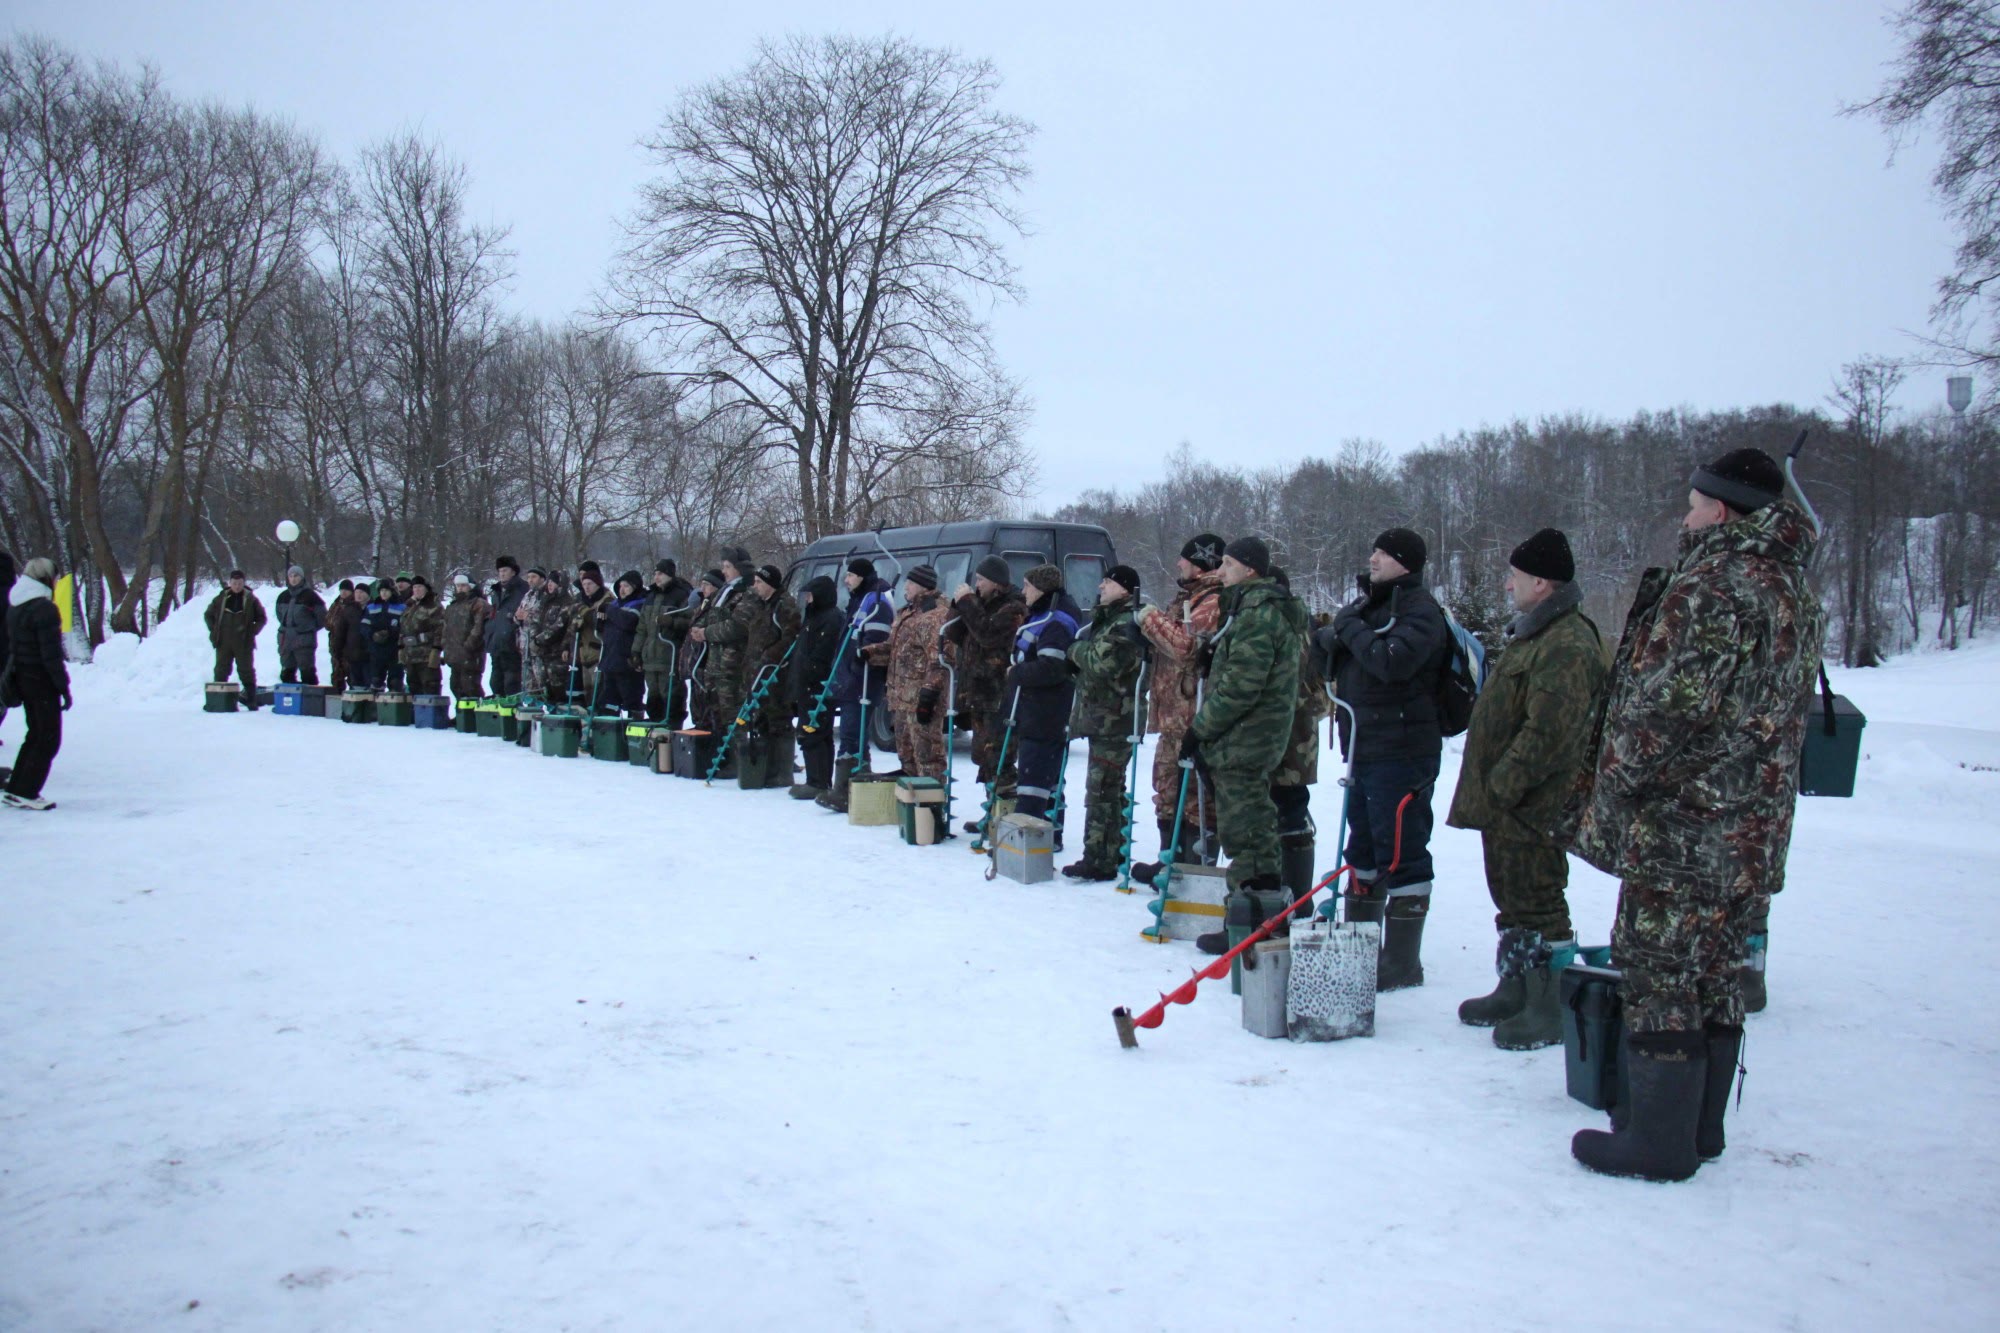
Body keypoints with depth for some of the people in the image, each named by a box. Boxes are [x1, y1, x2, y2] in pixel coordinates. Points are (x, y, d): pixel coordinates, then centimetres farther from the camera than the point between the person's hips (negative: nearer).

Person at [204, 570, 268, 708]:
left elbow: (261, 618, 5)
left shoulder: (251, 599, 0)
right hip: (223, 643, 2)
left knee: (246, 671, 2)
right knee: (221, 671, 6)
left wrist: (252, 632, -5)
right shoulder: (221, 598, 5)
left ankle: (251, 700, 5)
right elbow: (208, 615, 16)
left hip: (244, 644, -2)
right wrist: (214, 631, 5)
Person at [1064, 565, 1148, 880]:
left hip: (1114, 720, -11)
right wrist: (1079, 654, 4)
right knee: (1109, 789, 16)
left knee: (1101, 790, -10)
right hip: (1101, 718, 11)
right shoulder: (1105, 619, 19)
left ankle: (1099, 860, -8)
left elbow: (1101, 664, -23)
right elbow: (1086, 661, 26)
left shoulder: (1126, 625, -13)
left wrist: (1077, 650, -5)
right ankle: (1112, 853, 24)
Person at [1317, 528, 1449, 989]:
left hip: (1402, 752, -10)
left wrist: (1352, 630, -13)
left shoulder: (1420, 612, -11)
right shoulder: (1365, 603, 16)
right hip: (1363, 747, 10)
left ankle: (1402, 961, 0)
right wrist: (1334, 636, -6)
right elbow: (1326, 647, 16)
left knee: (1401, 852, -6)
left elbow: (1392, 661, -27)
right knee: (1363, 845, 19)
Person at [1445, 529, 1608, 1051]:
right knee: (1512, 899, 19)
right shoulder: (1532, 632, 16)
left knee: (1536, 903, -3)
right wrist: (1489, 788, 19)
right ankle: (1516, 990, 31)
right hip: (1507, 801, 11)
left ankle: (1548, 1010, 5)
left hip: (1533, 807, -11)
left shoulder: (1568, 645, -19)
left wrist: (1500, 785, -20)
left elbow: (1549, 732, -26)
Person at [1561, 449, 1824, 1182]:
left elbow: (1673, 700, -23)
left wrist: (1618, 781, -11)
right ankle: (1700, 1126, 25)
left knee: (1660, 972, -2)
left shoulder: (1711, 581, -16)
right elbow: (1779, 709, 19)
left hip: (1683, 819, -9)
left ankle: (1658, 1137, 4)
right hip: (1753, 827, 10)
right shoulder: (1794, 589, 14)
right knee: (1715, 971, 15)